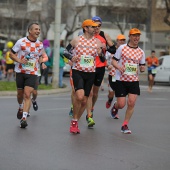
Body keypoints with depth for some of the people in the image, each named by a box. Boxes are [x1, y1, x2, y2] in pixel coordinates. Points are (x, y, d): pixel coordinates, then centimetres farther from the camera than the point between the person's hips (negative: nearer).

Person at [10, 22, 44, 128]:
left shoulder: (40, 44, 6)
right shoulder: (21, 42, -6)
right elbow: (11, 54, -1)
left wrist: (41, 62, 0)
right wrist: (19, 60, -17)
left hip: (32, 73, 1)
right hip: (20, 72, 0)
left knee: (27, 95, -13)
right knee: (20, 93, 12)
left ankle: (24, 118, -17)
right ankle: (21, 108, 45)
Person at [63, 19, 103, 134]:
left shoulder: (98, 42, 4)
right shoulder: (77, 40, -1)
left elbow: (103, 59, 9)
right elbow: (66, 51, 8)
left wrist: (100, 54, -12)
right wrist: (71, 57, -12)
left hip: (90, 73, 3)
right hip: (78, 71, -3)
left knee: (84, 101, 6)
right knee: (79, 96, -23)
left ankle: (76, 122, 25)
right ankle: (74, 121, -4)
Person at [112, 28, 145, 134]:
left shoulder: (141, 52, 8)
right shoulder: (122, 48, -1)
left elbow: (142, 66, 16)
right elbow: (114, 61, 1)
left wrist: (143, 68, -8)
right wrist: (119, 67, -20)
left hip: (134, 81, 3)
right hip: (121, 80, -2)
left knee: (131, 103, -10)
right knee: (121, 104, -3)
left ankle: (125, 125, 4)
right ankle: (115, 107, 35)